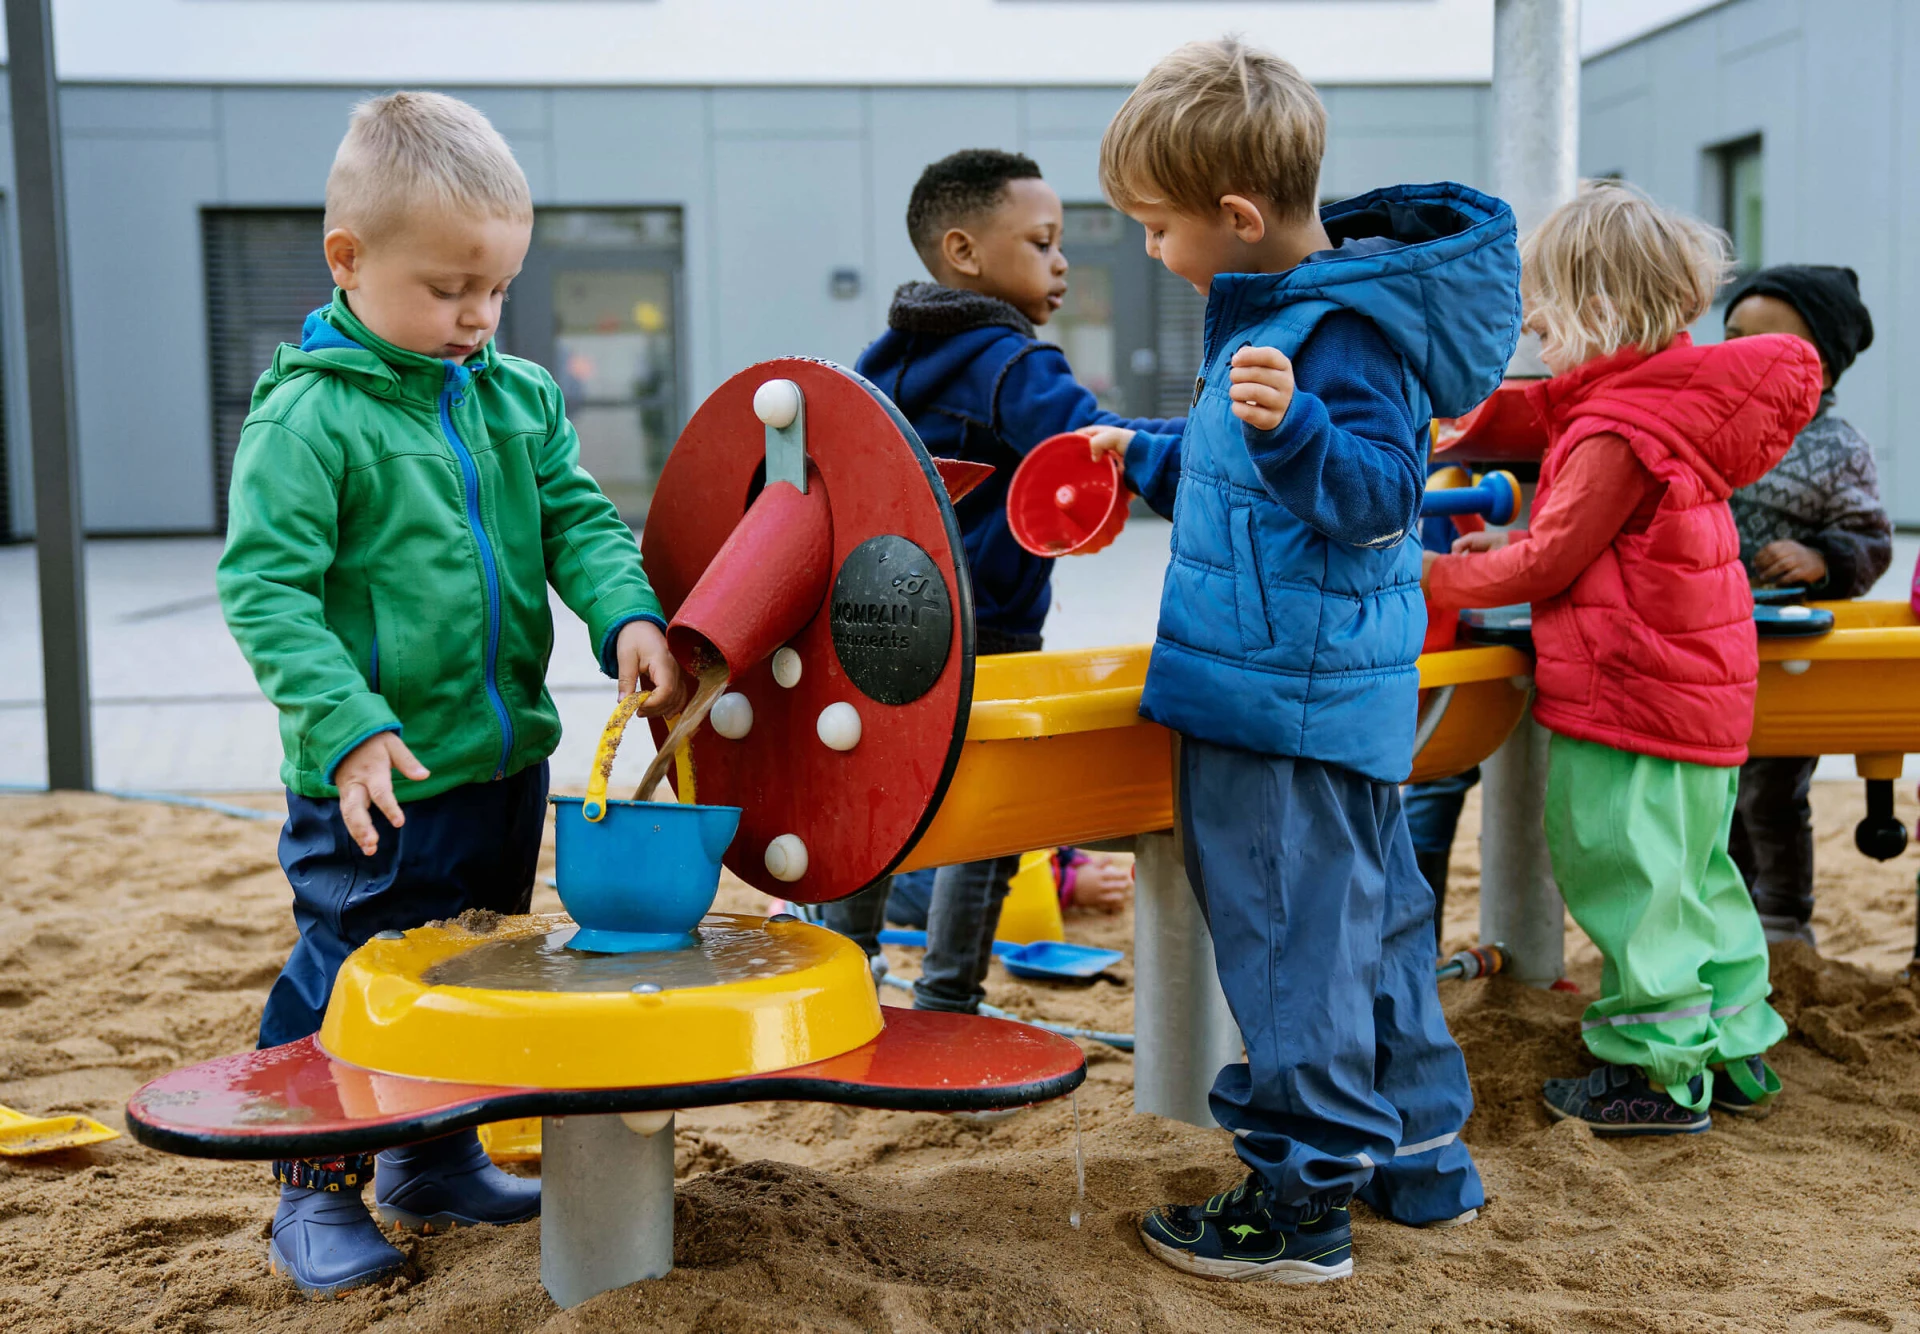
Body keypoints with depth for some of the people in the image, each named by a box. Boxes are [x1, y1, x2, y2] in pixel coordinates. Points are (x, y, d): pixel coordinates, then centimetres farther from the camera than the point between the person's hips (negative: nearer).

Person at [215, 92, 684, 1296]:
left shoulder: (521, 399, 6)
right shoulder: (308, 418, -14)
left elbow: (578, 520, 5)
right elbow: (265, 589, -18)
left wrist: (629, 614, -16)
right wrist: (348, 728, -27)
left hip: (506, 762, 7)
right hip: (381, 782, -6)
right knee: (349, 980, 4)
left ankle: (436, 1160, 39)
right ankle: (317, 1194, 24)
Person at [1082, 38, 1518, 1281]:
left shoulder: (1345, 330, -19)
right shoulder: (1277, 309, 14)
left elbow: (1377, 489, -27)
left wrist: (1294, 426, -42)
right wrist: (1152, 456, 32)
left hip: (1290, 705, -11)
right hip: (1341, 701, 11)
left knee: (1299, 940, -3)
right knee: (1373, 918, 18)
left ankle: (1304, 1203, 8)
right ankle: (1420, 1154, 32)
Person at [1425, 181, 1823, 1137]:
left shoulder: (1617, 431, -20)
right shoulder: (1678, 406, 10)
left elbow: (1551, 563, -16)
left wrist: (1439, 577, -6)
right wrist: (1513, 546, 15)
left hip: (1631, 702, -10)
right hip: (1701, 697, 10)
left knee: (1630, 882, 0)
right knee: (1692, 874, 18)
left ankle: (1660, 1073, 8)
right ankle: (1734, 1046, 27)